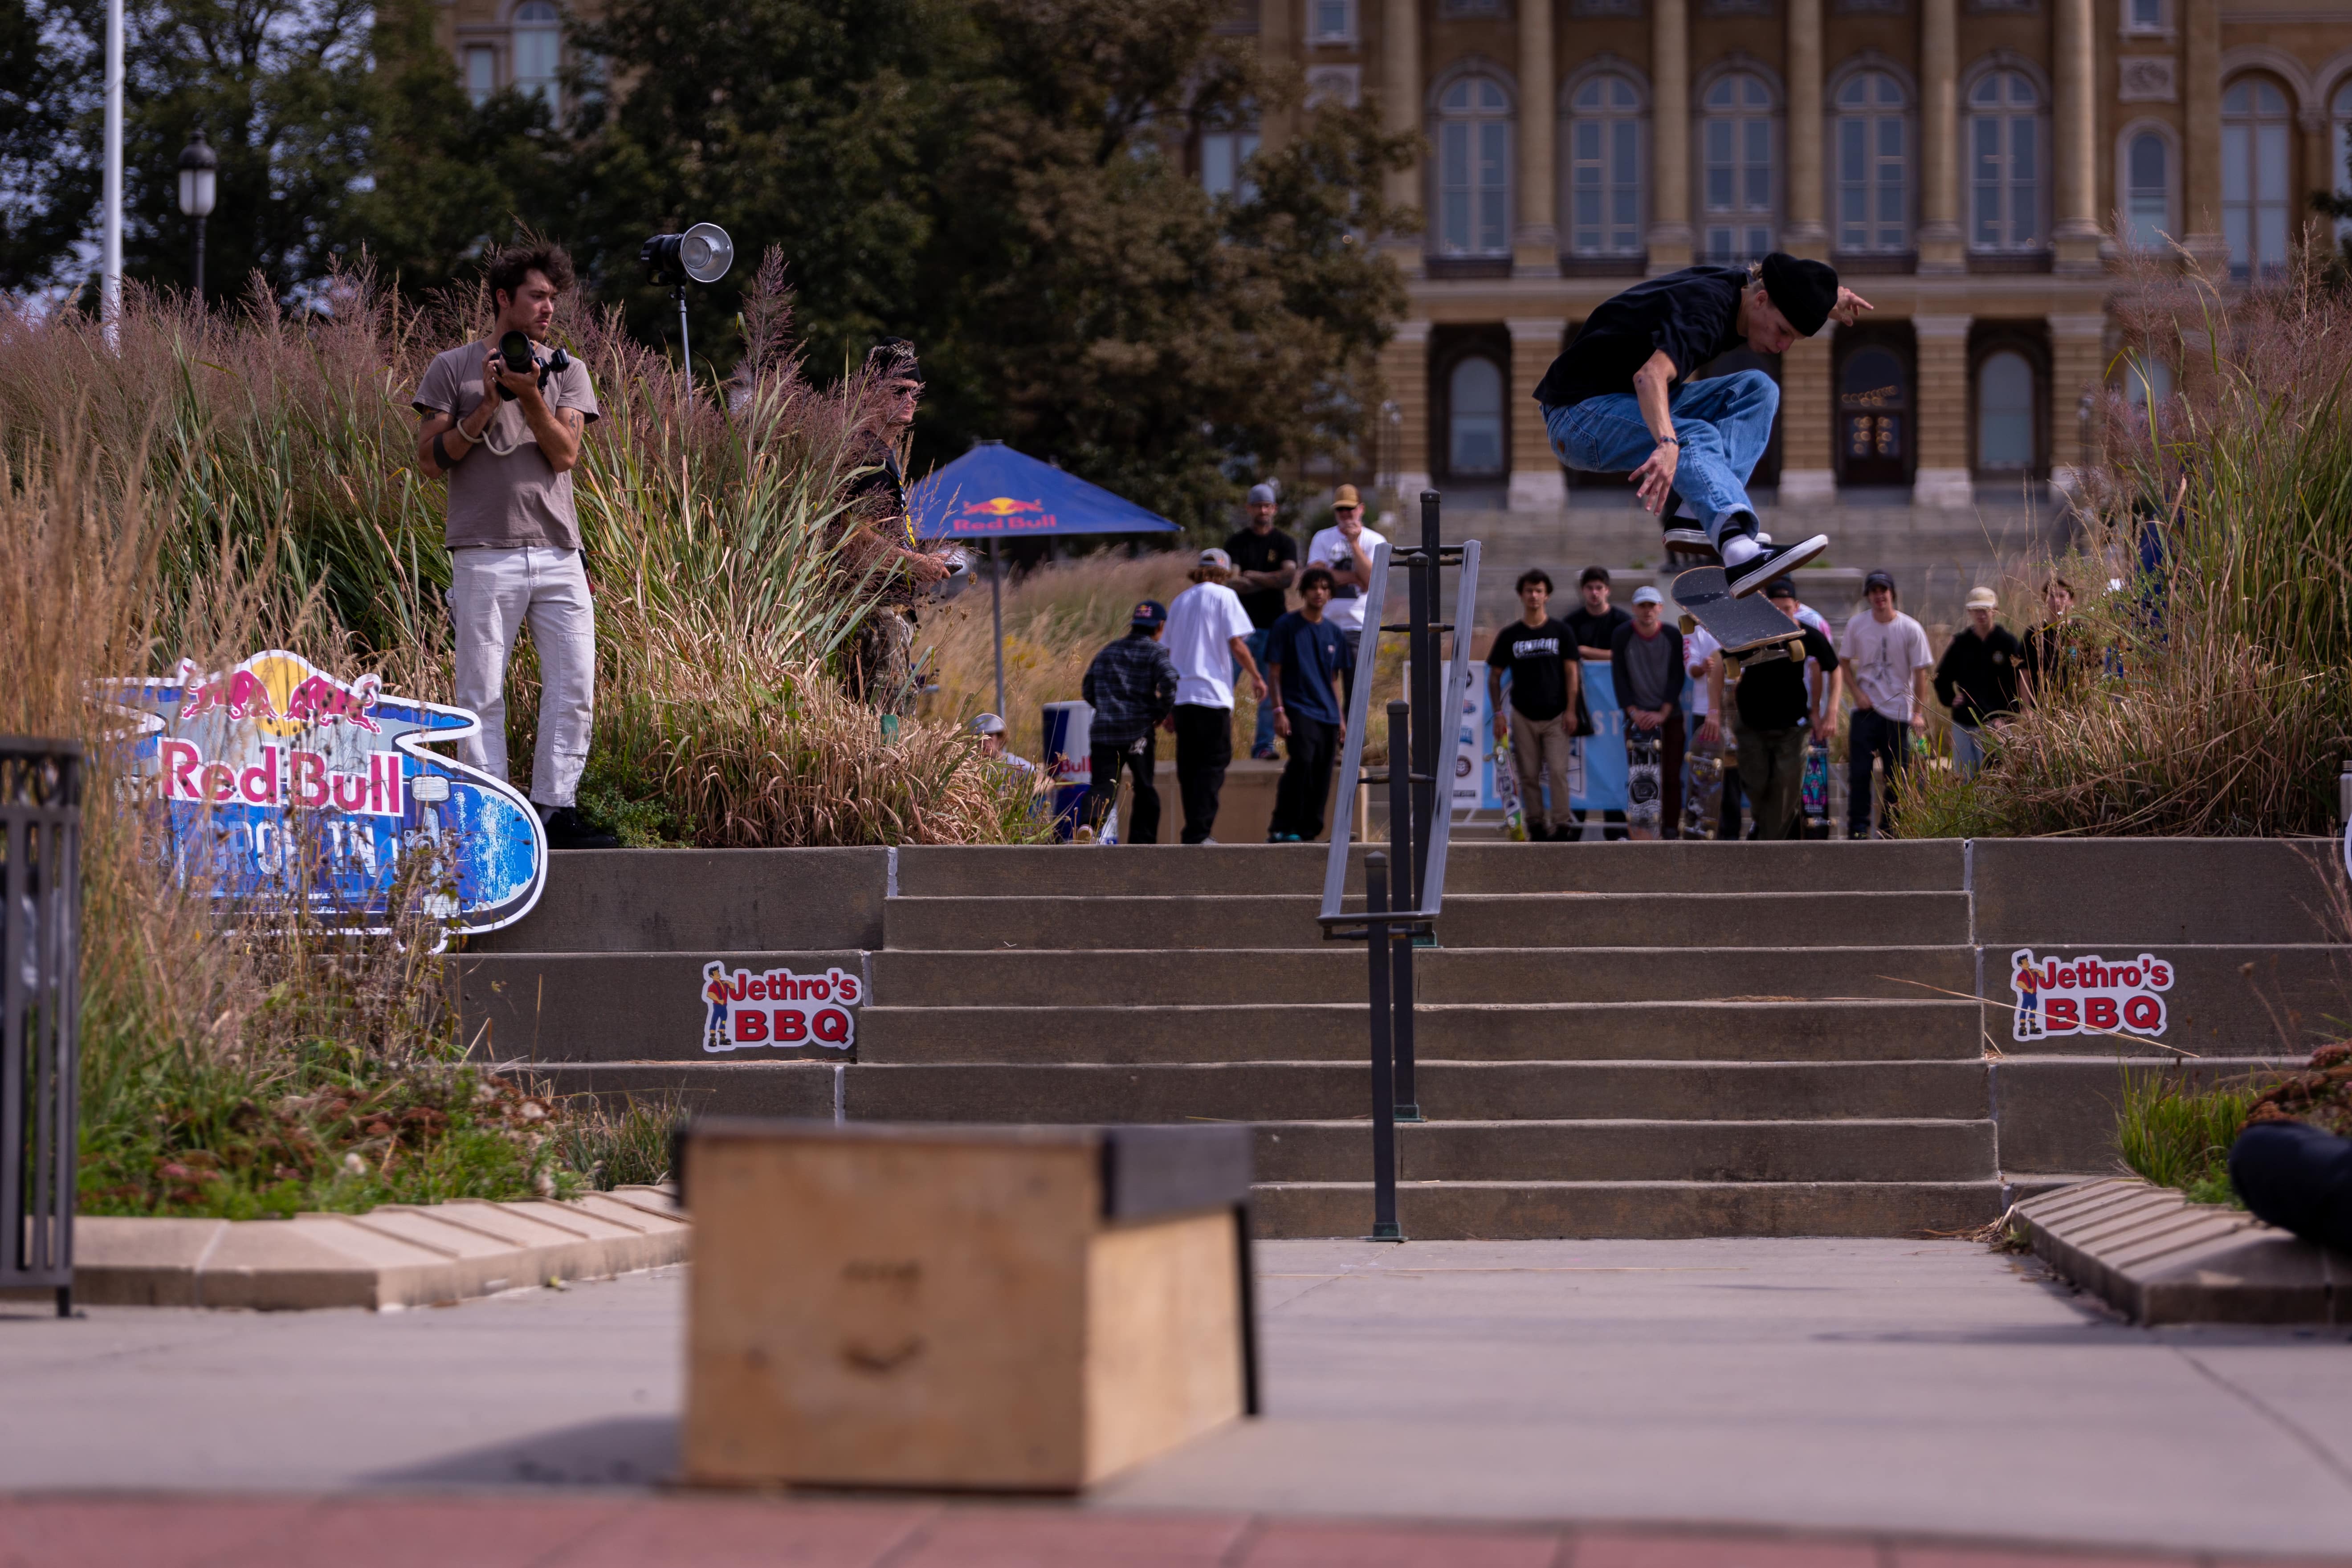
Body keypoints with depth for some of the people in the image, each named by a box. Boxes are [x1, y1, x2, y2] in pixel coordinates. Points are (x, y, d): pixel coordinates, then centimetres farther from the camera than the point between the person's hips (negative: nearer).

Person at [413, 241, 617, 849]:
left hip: (558, 554, 3)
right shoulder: (454, 368, 7)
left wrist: (531, 398, -12)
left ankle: (556, 808, 2)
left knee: (574, 687, -4)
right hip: (485, 554, -3)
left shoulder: (566, 371, 15)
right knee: (481, 693, -3)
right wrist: (488, 407, -8)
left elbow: (565, 454, 2)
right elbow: (431, 459, 0)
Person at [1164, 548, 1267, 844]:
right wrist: (1256, 677, 4)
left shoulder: (1180, 601, 17)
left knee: (1189, 766, 10)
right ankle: (1198, 833, -15)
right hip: (1212, 693, -6)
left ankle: (1194, 833, 11)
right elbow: (1237, 644, -9)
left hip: (1181, 694, 6)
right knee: (1215, 762, -4)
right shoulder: (1224, 596, -1)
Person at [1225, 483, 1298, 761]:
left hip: (1273, 625, 1)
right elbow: (1234, 583, -7)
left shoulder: (1285, 543, 8)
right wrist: (1271, 581, -10)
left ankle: (1264, 746, 7)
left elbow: (1288, 575, -10)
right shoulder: (1236, 543, 7)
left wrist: (1252, 576, -9)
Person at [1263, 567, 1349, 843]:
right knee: (1302, 761, -24)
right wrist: (1279, 711, -11)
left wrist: (1341, 717, 18)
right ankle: (1281, 829, -21)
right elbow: (1274, 672, -2)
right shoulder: (1286, 626, 0)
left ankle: (1308, 831, 11)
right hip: (1298, 709, -6)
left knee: (1321, 777, 2)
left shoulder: (1333, 632, 15)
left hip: (1327, 715, 6)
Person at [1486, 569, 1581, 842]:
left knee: (1558, 772, -11)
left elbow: (1571, 672, 4)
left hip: (1556, 716, -1)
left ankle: (1560, 827, -8)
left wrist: (1570, 710, -5)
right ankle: (1536, 827, 8)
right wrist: (1498, 712, 0)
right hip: (1523, 717, 1)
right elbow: (1494, 676, 9)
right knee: (1529, 775, 1)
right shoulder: (1509, 636, 5)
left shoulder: (1560, 632, 4)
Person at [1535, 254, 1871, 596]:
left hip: (1636, 403, 10)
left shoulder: (1743, 283, 1)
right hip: (1580, 416, -10)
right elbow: (1650, 375, -46)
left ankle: (1695, 516, -18)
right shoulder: (1705, 313, -27)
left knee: (1757, 389, -3)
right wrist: (1668, 444, -62)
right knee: (1696, 437, -34)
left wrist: (1831, 301, 7)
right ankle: (1742, 554, -57)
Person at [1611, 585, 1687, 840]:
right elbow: (1619, 676, -2)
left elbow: (1677, 677, -5)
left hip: (1669, 716, 0)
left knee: (1671, 777, -1)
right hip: (1637, 716, 0)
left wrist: (1663, 713, -12)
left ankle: (1671, 829, 5)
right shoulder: (1622, 636, -2)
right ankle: (1640, 831, -3)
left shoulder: (1673, 636, -3)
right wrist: (1633, 711, -11)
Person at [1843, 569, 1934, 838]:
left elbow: (1920, 672, -3)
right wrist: (1857, 692, -2)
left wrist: (1918, 713, -8)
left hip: (1899, 712, -1)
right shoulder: (1857, 624, 2)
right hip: (1866, 709, 1)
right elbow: (1846, 662, 13)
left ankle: (1889, 830, 11)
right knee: (1859, 772, -6)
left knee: (1896, 776, 2)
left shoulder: (1910, 629, -5)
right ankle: (1858, 830, 0)